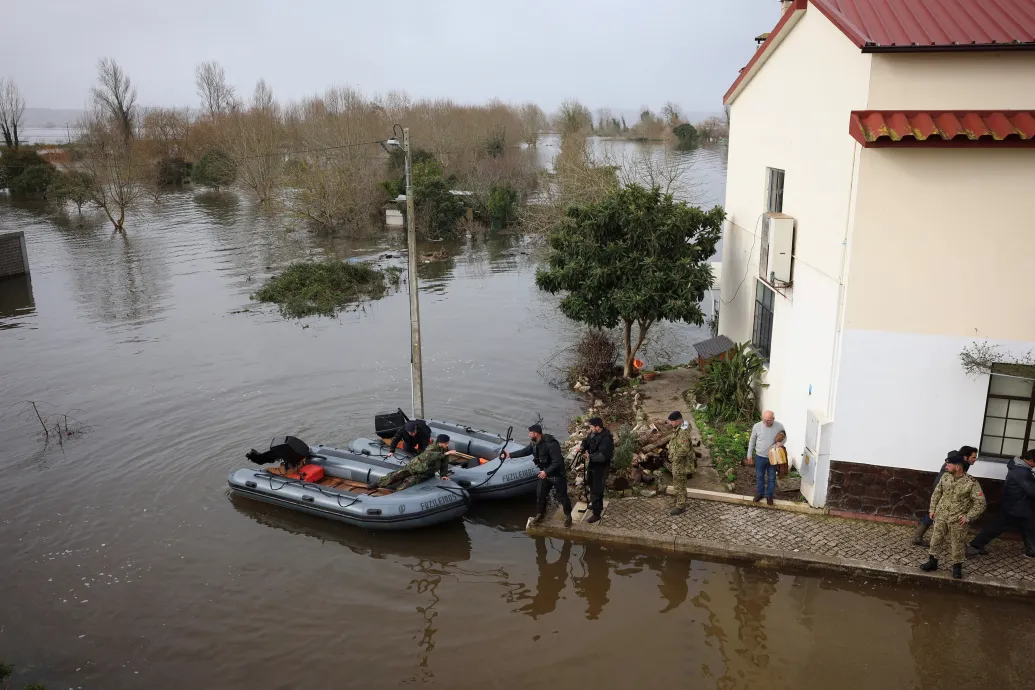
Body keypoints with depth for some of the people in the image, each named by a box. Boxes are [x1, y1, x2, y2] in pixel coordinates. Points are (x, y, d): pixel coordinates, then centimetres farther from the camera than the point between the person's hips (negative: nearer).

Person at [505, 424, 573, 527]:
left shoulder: (551, 444, -30)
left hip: (557, 474, -8)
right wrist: (510, 455, 11)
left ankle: (568, 516, 20)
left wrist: (546, 472, -32)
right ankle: (540, 514, 30)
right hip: (545, 473, 8)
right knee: (540, 494, 13)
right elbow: (525, 451, 12)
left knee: (562, 496, 4)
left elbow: (557, 461, -30)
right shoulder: (534, 443, -4)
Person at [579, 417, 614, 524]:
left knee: (596, 490, -3)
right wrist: (582, 447, -10)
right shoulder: (593, 433, -3)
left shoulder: (606, 439, -29)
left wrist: (589, 457, -28)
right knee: (592, 485, 25)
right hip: (592, 465, 9)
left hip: (601, 468, -9)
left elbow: (602, 456, -34)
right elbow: (587, 441, 11)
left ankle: (596, 514, 8)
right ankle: (598, 505, 45)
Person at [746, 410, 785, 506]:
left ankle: (769, 495, 36)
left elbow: (784, 437, 3)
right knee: (759, 476, 17)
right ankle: (759, 493, 40)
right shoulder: (757, 426, -16)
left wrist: (781, 443, -20)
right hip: (760, 457, 0)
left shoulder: (779, 426, -16)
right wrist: (749, 454, 2)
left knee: (771, 478, 15)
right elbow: (752, 441, -2)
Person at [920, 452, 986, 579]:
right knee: (936, 539, 10)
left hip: (958, 519, -4)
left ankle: (957, 566, 24)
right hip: (941, 515, 4)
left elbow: (980, 502, -13)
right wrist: (932, 509, 7)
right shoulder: (945, 476, -3)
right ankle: (932, 561, 23)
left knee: (957, 544, 7)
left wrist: (968, 517, -15)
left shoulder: (971, 483, -17)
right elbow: (937, 493, 10)